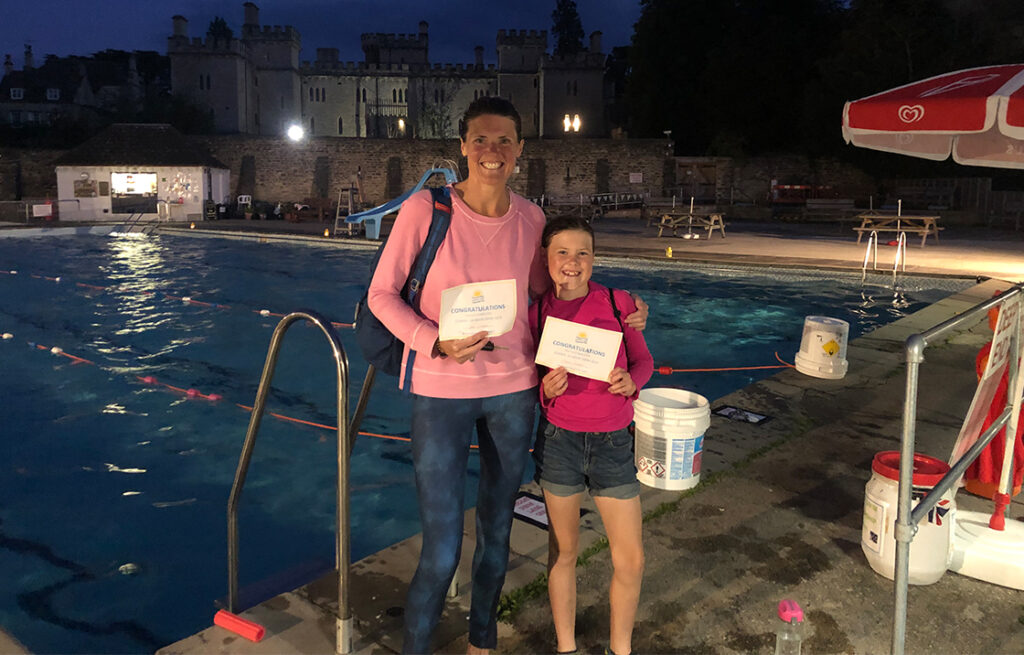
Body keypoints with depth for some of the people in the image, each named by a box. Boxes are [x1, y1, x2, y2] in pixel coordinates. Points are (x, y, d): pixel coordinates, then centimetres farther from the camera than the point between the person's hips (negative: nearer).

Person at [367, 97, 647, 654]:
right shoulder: (425, 209, -10)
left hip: (513, 388, 4)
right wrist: (437, 342, -21)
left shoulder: (531, 220, 1)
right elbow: (382, 294, -6)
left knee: (496, 534, 18)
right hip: (442, 390, -3)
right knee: (441, 554, -3)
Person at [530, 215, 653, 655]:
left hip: (613, 441, 1)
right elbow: (530, 386, 2)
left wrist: (631, 380, -16)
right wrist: (548, 388, -21)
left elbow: (643, 359, 6)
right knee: (563, 550, 14)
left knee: (630, 560, 6)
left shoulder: (617, 302, -4)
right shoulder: (537, 314, -3)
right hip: (559, 440, 0)